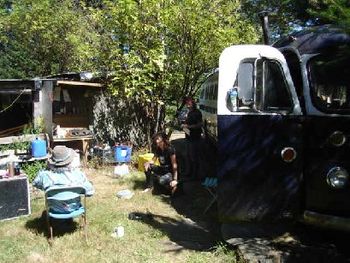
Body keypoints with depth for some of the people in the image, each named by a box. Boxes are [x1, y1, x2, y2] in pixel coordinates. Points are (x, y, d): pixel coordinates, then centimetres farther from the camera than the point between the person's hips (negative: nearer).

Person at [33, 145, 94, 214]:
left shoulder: (45, 175, -26)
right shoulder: (78, 174, -28)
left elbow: (35, 183, -3)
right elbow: (90, 192, -18)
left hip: (56, 210, 1)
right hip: (74, 208, -1)